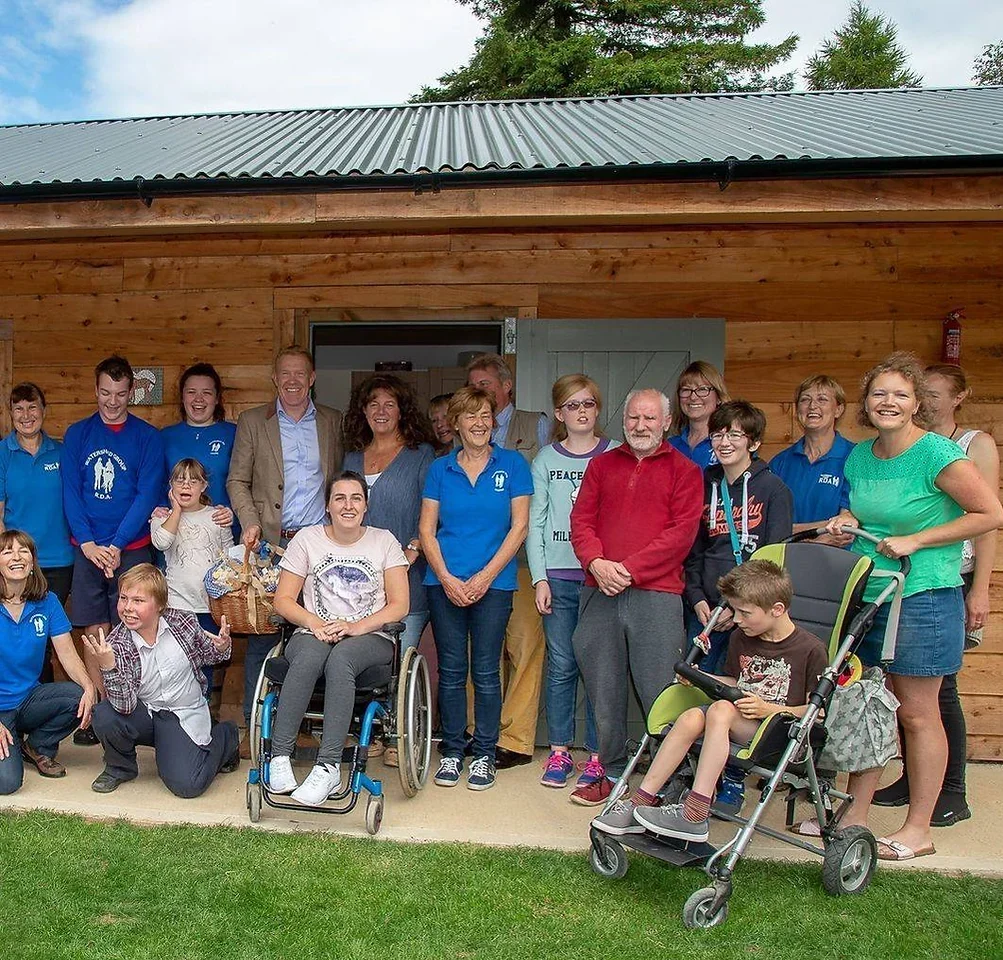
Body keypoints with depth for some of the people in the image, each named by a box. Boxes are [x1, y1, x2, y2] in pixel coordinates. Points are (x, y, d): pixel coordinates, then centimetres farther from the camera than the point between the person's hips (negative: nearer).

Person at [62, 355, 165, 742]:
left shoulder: (148, 436, 1)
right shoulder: (77, 434, 7)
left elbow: (148, 495, -5)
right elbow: (71, 493, 2)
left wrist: (117, 544, -13)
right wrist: (87, 543, -10)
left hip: (131, 549, -2)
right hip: (88, 548, 2)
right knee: (95, 631, 5)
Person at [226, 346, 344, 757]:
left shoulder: (333, 421, 11)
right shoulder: (252, 421, 7)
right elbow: (237, 480, 6)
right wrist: (250, 523, -9)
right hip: (270, 542, -1)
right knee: (262, 633, 0)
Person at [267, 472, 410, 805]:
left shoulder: (384, 541, 9)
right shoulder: (307, 539, 11)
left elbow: (399, 605, 3)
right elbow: (283, 600, 7)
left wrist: (355, 627, -13)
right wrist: (314, 622, -13)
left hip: (370, 639, -1)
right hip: (312, 633, 1)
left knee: (340, 658, -36)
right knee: (309, 655, -36)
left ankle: (328, 768, -40)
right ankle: (280, 757, -34)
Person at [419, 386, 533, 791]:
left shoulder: (512, 464, 2)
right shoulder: (440, 469, 8)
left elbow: (519, 526, -2)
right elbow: (426, 530, 5)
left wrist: (485, 577, -9)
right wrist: (446, 578, -8)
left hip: (494, 583, -2)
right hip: (445, 583, 2)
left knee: (486, 671, 3)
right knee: (451, 670, 7)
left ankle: (484, 754, 16)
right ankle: (452, 751, 21)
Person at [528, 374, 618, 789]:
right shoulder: (546, 459, 9)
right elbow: (535, 523, 7)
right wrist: (539, 578, 0)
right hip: (558, 577, 1)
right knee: (561, 665, 4)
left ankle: (597, 755, 13)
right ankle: (559, 751, 15)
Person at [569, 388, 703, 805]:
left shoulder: (684, 470, 6)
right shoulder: (602, 465, 17)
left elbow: (682, 532, -5)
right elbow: (581, 520, 10)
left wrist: (630, 569, -12)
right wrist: (597, 563, -9)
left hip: (655, 595, -4)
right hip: (599, 593, 4)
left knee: (659, 692, -4)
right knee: (604, 691, 10)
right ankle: (613, 774, 24)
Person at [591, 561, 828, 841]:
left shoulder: (810, 649, -7)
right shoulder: (740, 638, 12)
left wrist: (768, 709, -17)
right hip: (741, 726, 6)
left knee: (721, 709, -33)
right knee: (691, 717, -25)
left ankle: (695, 815, -37)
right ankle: (640, 802, -26)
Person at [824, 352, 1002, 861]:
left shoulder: (936, 453, -13)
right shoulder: (859, 455, 8)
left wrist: (914, 541, -15)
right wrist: (847, 522, 1)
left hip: (923, 597, -6)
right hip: (865, 594, 6)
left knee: (917, 713, 4)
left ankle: (918, 829, 18)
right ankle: (855, 814, 24)